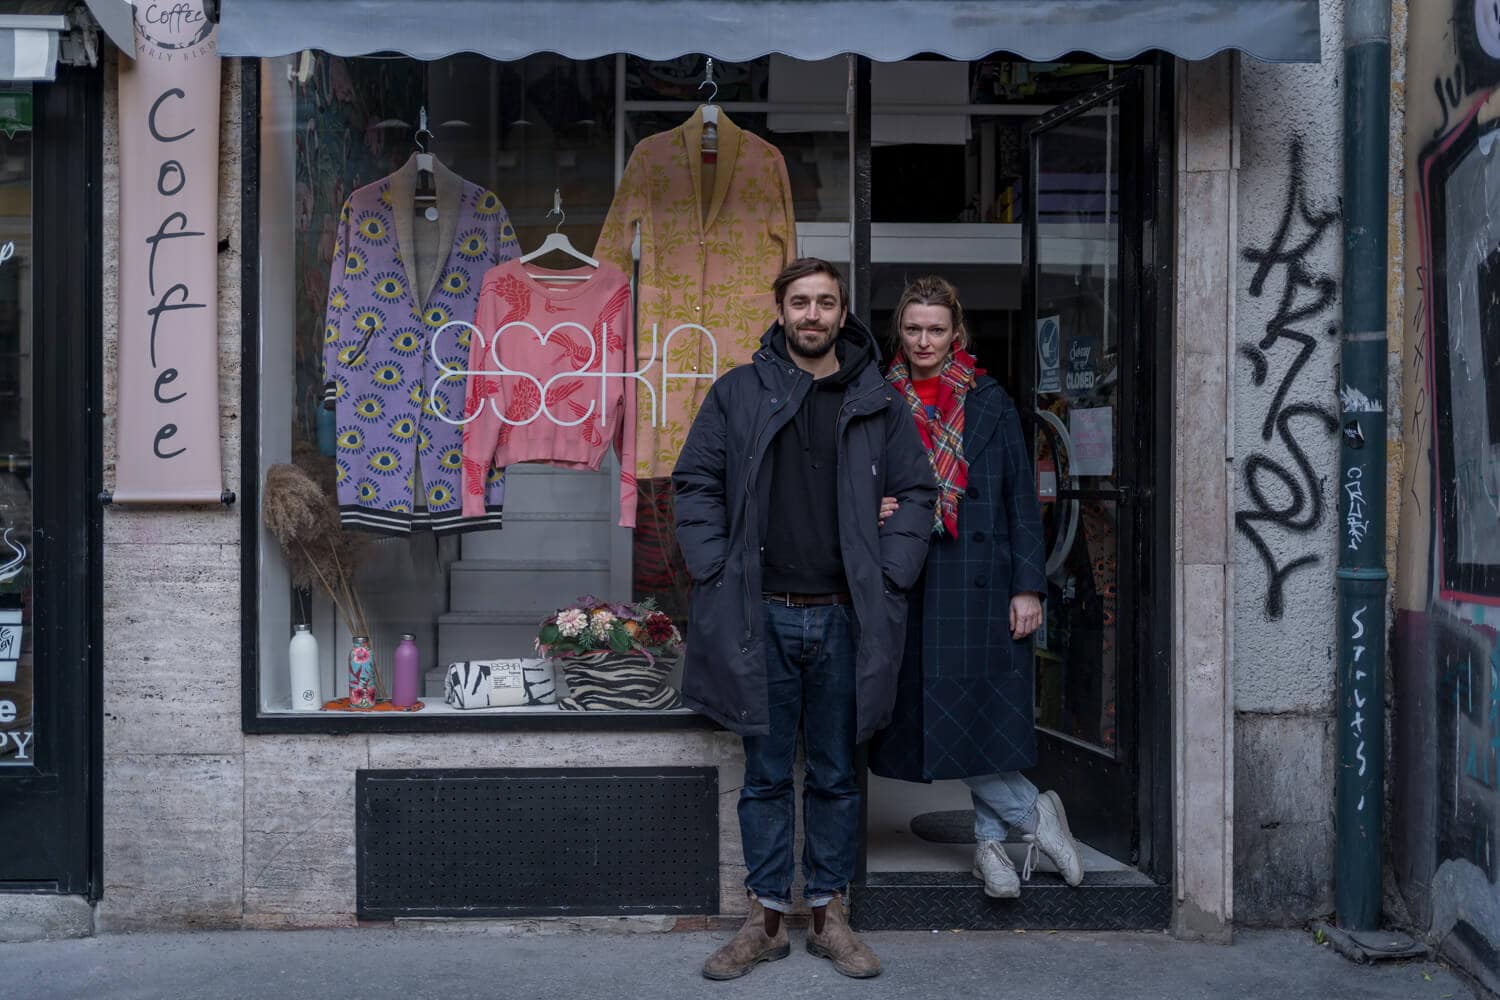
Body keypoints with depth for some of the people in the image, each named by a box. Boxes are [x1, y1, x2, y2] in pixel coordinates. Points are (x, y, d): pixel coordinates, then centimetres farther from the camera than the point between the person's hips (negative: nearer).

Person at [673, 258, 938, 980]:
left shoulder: (876, 401, 8)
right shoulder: (738, 393, 5)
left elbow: (916, 493, 11)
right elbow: (695, 482, 6)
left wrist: (889, 580, -1)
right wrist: (716, 574, -4)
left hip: (844, 618, 1)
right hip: (761, 616, -1)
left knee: (835, 775, 10)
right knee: (766, 775, 7)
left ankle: (830, 916, 22)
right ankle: (767, 920, 18)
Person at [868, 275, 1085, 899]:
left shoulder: (990, 402, 5)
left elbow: (1021, 498, 3)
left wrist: (1028, 586, -4)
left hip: (980, 578, -1)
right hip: (911, 583, 2)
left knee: (978, 709, -3)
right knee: (939, 713, 1)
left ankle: (990, 840, 14)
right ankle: (1032, 813, 16)